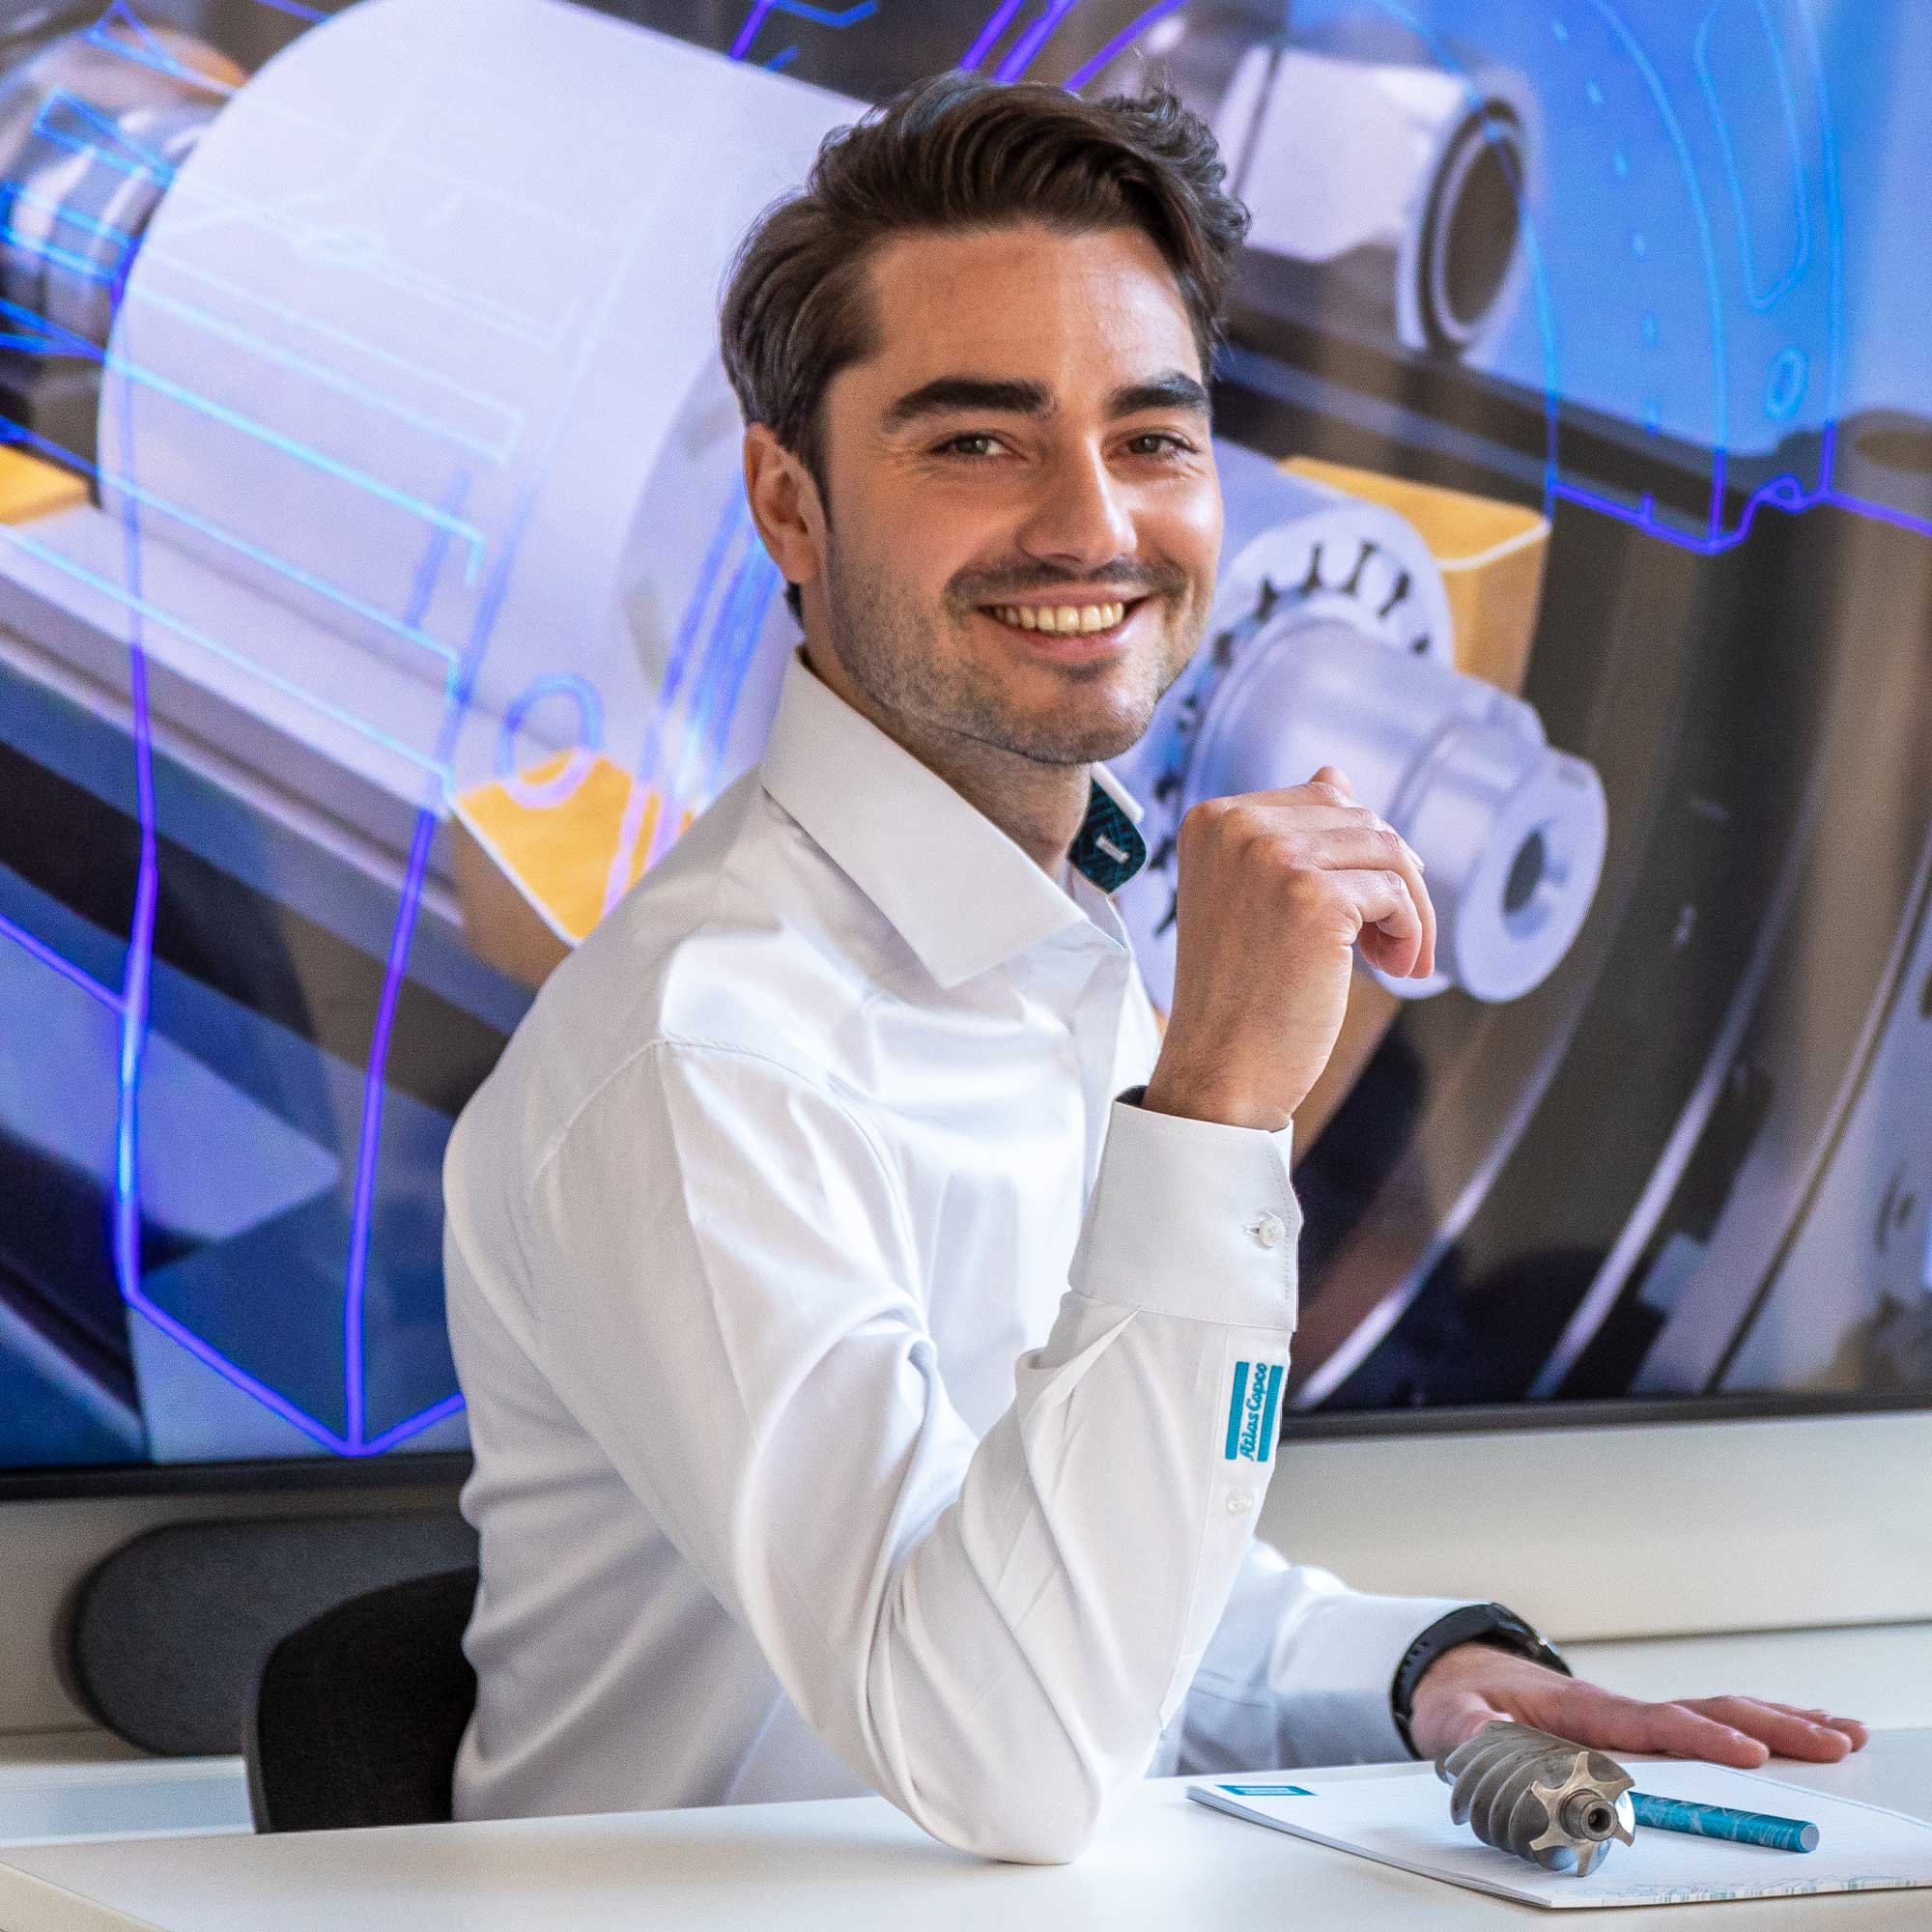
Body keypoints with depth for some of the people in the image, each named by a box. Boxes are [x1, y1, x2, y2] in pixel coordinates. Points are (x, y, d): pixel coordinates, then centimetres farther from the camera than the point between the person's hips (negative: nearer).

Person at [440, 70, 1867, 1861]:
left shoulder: (1073, 951, 8)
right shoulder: (698, 1044, -18)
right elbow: (1007, 1773, -24)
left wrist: (1434, 1663, 0)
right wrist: (1215, 1099, -27)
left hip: (1071, 1909, 7)